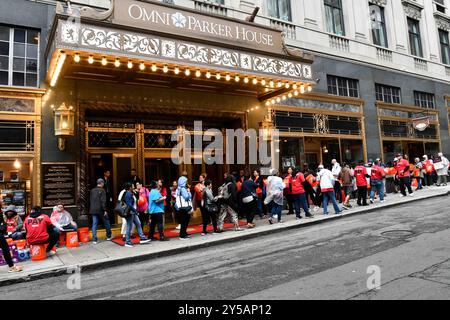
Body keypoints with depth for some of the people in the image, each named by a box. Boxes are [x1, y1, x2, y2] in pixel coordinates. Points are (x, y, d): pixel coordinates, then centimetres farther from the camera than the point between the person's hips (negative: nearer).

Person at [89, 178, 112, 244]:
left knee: (94, 224, 5)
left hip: (93, 210, 5)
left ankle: (94, 239, 3)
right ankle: (109, 236, 24)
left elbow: (91, 200, 14)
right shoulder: (102, 190, -10)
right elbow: (103, 201, -16)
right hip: (100, 210, -5)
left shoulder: (92, 190, 10)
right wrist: (105, 210, -13)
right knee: (106, 222, 12)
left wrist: (91, 209, 20)